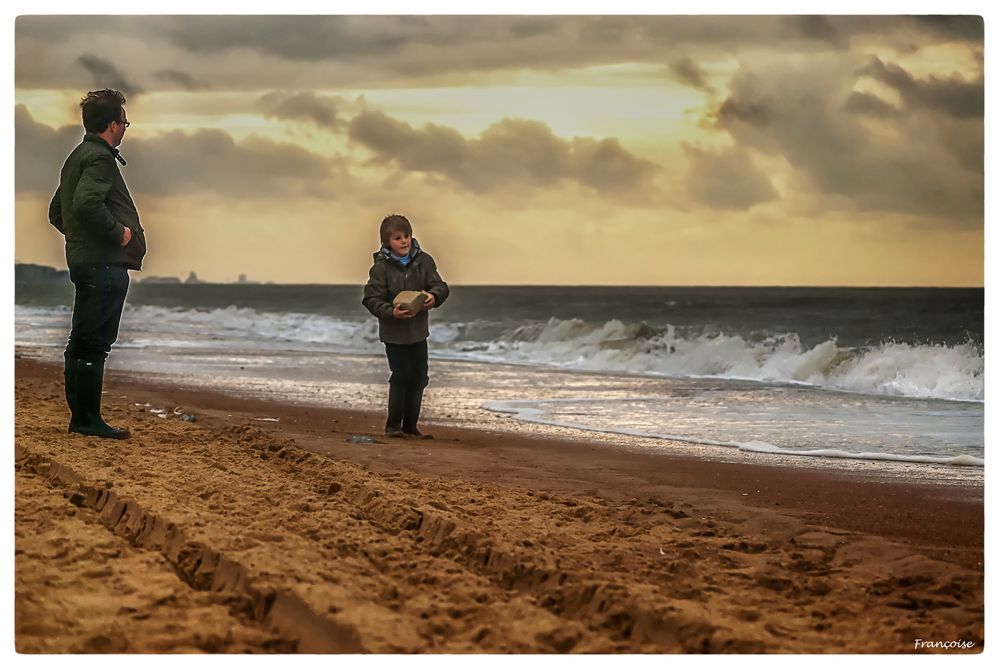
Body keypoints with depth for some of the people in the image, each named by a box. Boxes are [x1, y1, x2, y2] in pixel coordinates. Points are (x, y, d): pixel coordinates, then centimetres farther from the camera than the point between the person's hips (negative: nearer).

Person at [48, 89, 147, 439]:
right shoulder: (99, 158, -12)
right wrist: (119, 233, -18)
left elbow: (56, 212, 25)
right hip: (105, 264, -10)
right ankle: (88, 420, -4)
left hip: (84, 261, 10)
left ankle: (80, 417, 18)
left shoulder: (77, 157, 20)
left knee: (81, 343, 12)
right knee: (93, 344, -7)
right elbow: (87, 203, -29)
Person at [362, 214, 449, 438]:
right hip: (394, 332, -4)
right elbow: (372, 299, -13)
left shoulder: (423, 260, -1)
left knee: (419, 378, 8)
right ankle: (393, 426, 7)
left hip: (418, 330, 4)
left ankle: (410, 426, 20)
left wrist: (433, 296, -26)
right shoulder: (381, 267, -12)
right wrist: (392, 312, -30)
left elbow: (440, 286, -3)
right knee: (401, 376, -8)